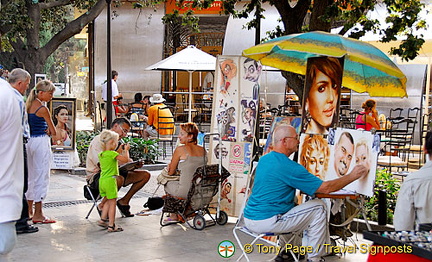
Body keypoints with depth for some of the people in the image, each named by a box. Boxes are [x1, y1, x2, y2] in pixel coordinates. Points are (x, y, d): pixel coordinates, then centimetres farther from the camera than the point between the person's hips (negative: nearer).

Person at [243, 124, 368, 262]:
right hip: (266, 222, -9)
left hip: (249, 218, 9)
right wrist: (352, 176, -1)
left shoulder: (263, 159, 10)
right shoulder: (289, 167, -17)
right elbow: (326, 188, -14)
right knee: (319, 207, 0)